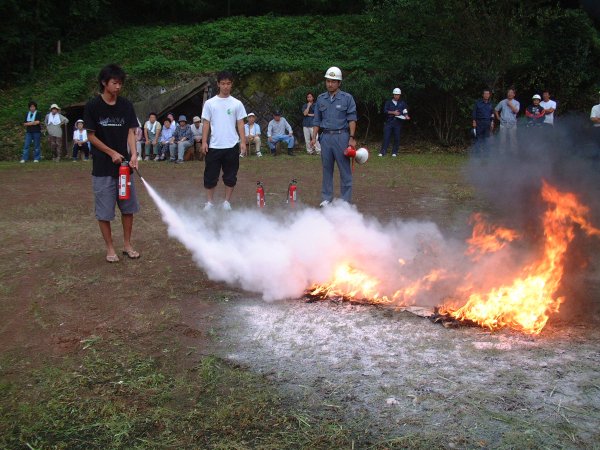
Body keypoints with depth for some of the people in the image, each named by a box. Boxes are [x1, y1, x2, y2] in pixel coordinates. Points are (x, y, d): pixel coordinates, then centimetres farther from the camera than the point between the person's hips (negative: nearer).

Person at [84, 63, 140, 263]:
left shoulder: (126, 105, 2)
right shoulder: (93, 106, -7)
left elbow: (130, 132, 0)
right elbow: (91, 136, -4)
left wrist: (134, 154, -16)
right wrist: (112, 153, -12)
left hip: (124, 165, 3)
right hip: (102, 167, -3)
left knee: (128, 207, 9)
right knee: (104, 211, 2)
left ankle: (127, 245, 23)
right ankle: (110, 248, 15)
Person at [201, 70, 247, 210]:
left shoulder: (237, 104, 3)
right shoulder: (210, 103, 3)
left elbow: (240, 124, 3)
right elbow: (206, 124, 3)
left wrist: (243, 142, -6)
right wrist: (204, 142, -6)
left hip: (232, 146, 0)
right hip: (214, 146, 0)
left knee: (230, 176, 6)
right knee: (210, 176, 4)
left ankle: (227, 201, 18)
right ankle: (209, 202, 15)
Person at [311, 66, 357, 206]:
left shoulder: (347, 98, 0)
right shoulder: (321, 99, 11)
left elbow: (352, 119, -4)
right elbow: (317, 120, 14)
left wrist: (352, 138, -12)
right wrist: (314, 137, 6)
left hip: (341, 136, -3)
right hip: (325, 136, 4)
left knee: (345, 169, -1)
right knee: (327, 168, 8)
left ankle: (346, 200, 5)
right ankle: (326, 198, 17)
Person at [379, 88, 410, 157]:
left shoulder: (402, 103, 15)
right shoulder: (388, 102, 10)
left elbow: (405, 111, 9)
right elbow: (385, 111, -2)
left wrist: (406, 116, -12)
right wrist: (393, 112, -14)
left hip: (398, 123, 1)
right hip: (389, 122, -1)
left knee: (397, 138, 0)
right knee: (386, 137, -7)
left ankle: (394, 152, 7)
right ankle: (382, 152, -8)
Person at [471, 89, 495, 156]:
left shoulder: (491, 104, 11)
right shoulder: (478, 103, 2)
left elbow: (492, 114, 16)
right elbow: (474, 112, 2)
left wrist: (492, 122, 9)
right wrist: (474, 121, -4)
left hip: (488, 123, 3)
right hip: (479, 122, -3)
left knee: (486, 138, 3)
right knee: (478, 138, -4)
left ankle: (485, 152, 8)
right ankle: (477, 152, 1)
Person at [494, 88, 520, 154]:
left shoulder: (516, 103, 4)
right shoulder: (502, 102, 7)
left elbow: (516, 111, -12)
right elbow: (496, 110, 16)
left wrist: (510, 105, -13)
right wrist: (498, 117, 8)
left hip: (512, 124, -1)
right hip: (503, 123, 1)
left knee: (512, 139, 0)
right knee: (503, 139, 3)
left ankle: (513, 153, 7)